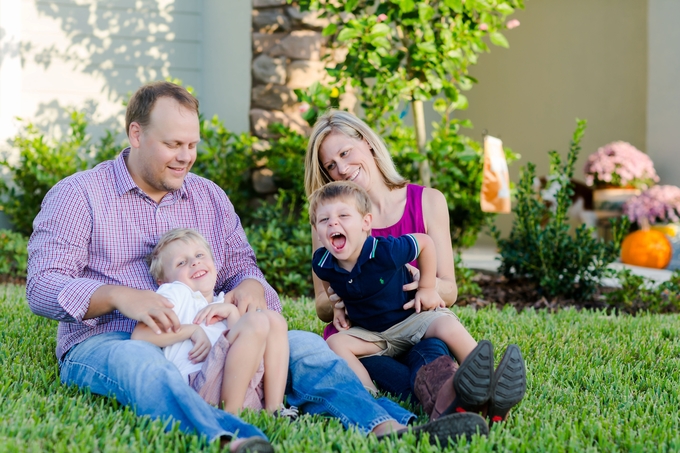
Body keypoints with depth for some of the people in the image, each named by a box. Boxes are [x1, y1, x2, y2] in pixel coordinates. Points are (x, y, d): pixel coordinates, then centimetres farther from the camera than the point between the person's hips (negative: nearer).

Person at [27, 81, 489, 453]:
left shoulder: (210, 197, 18)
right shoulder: (78, 196, 2)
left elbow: (241, 266, 19)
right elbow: (43, 287, -7)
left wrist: (250, 288, -7)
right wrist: (119, 295, -25)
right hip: (104, 343, -5)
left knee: (303, 345, -18)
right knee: (144, 365, -42)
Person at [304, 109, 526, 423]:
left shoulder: (428, 202, 7)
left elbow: (449, 292, 5)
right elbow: (322, 307, 6)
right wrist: (337, 304, -20)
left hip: (415, 333, 1)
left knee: (431, 350, -37)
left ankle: (445, 400, -72)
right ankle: (450, 397, -69)